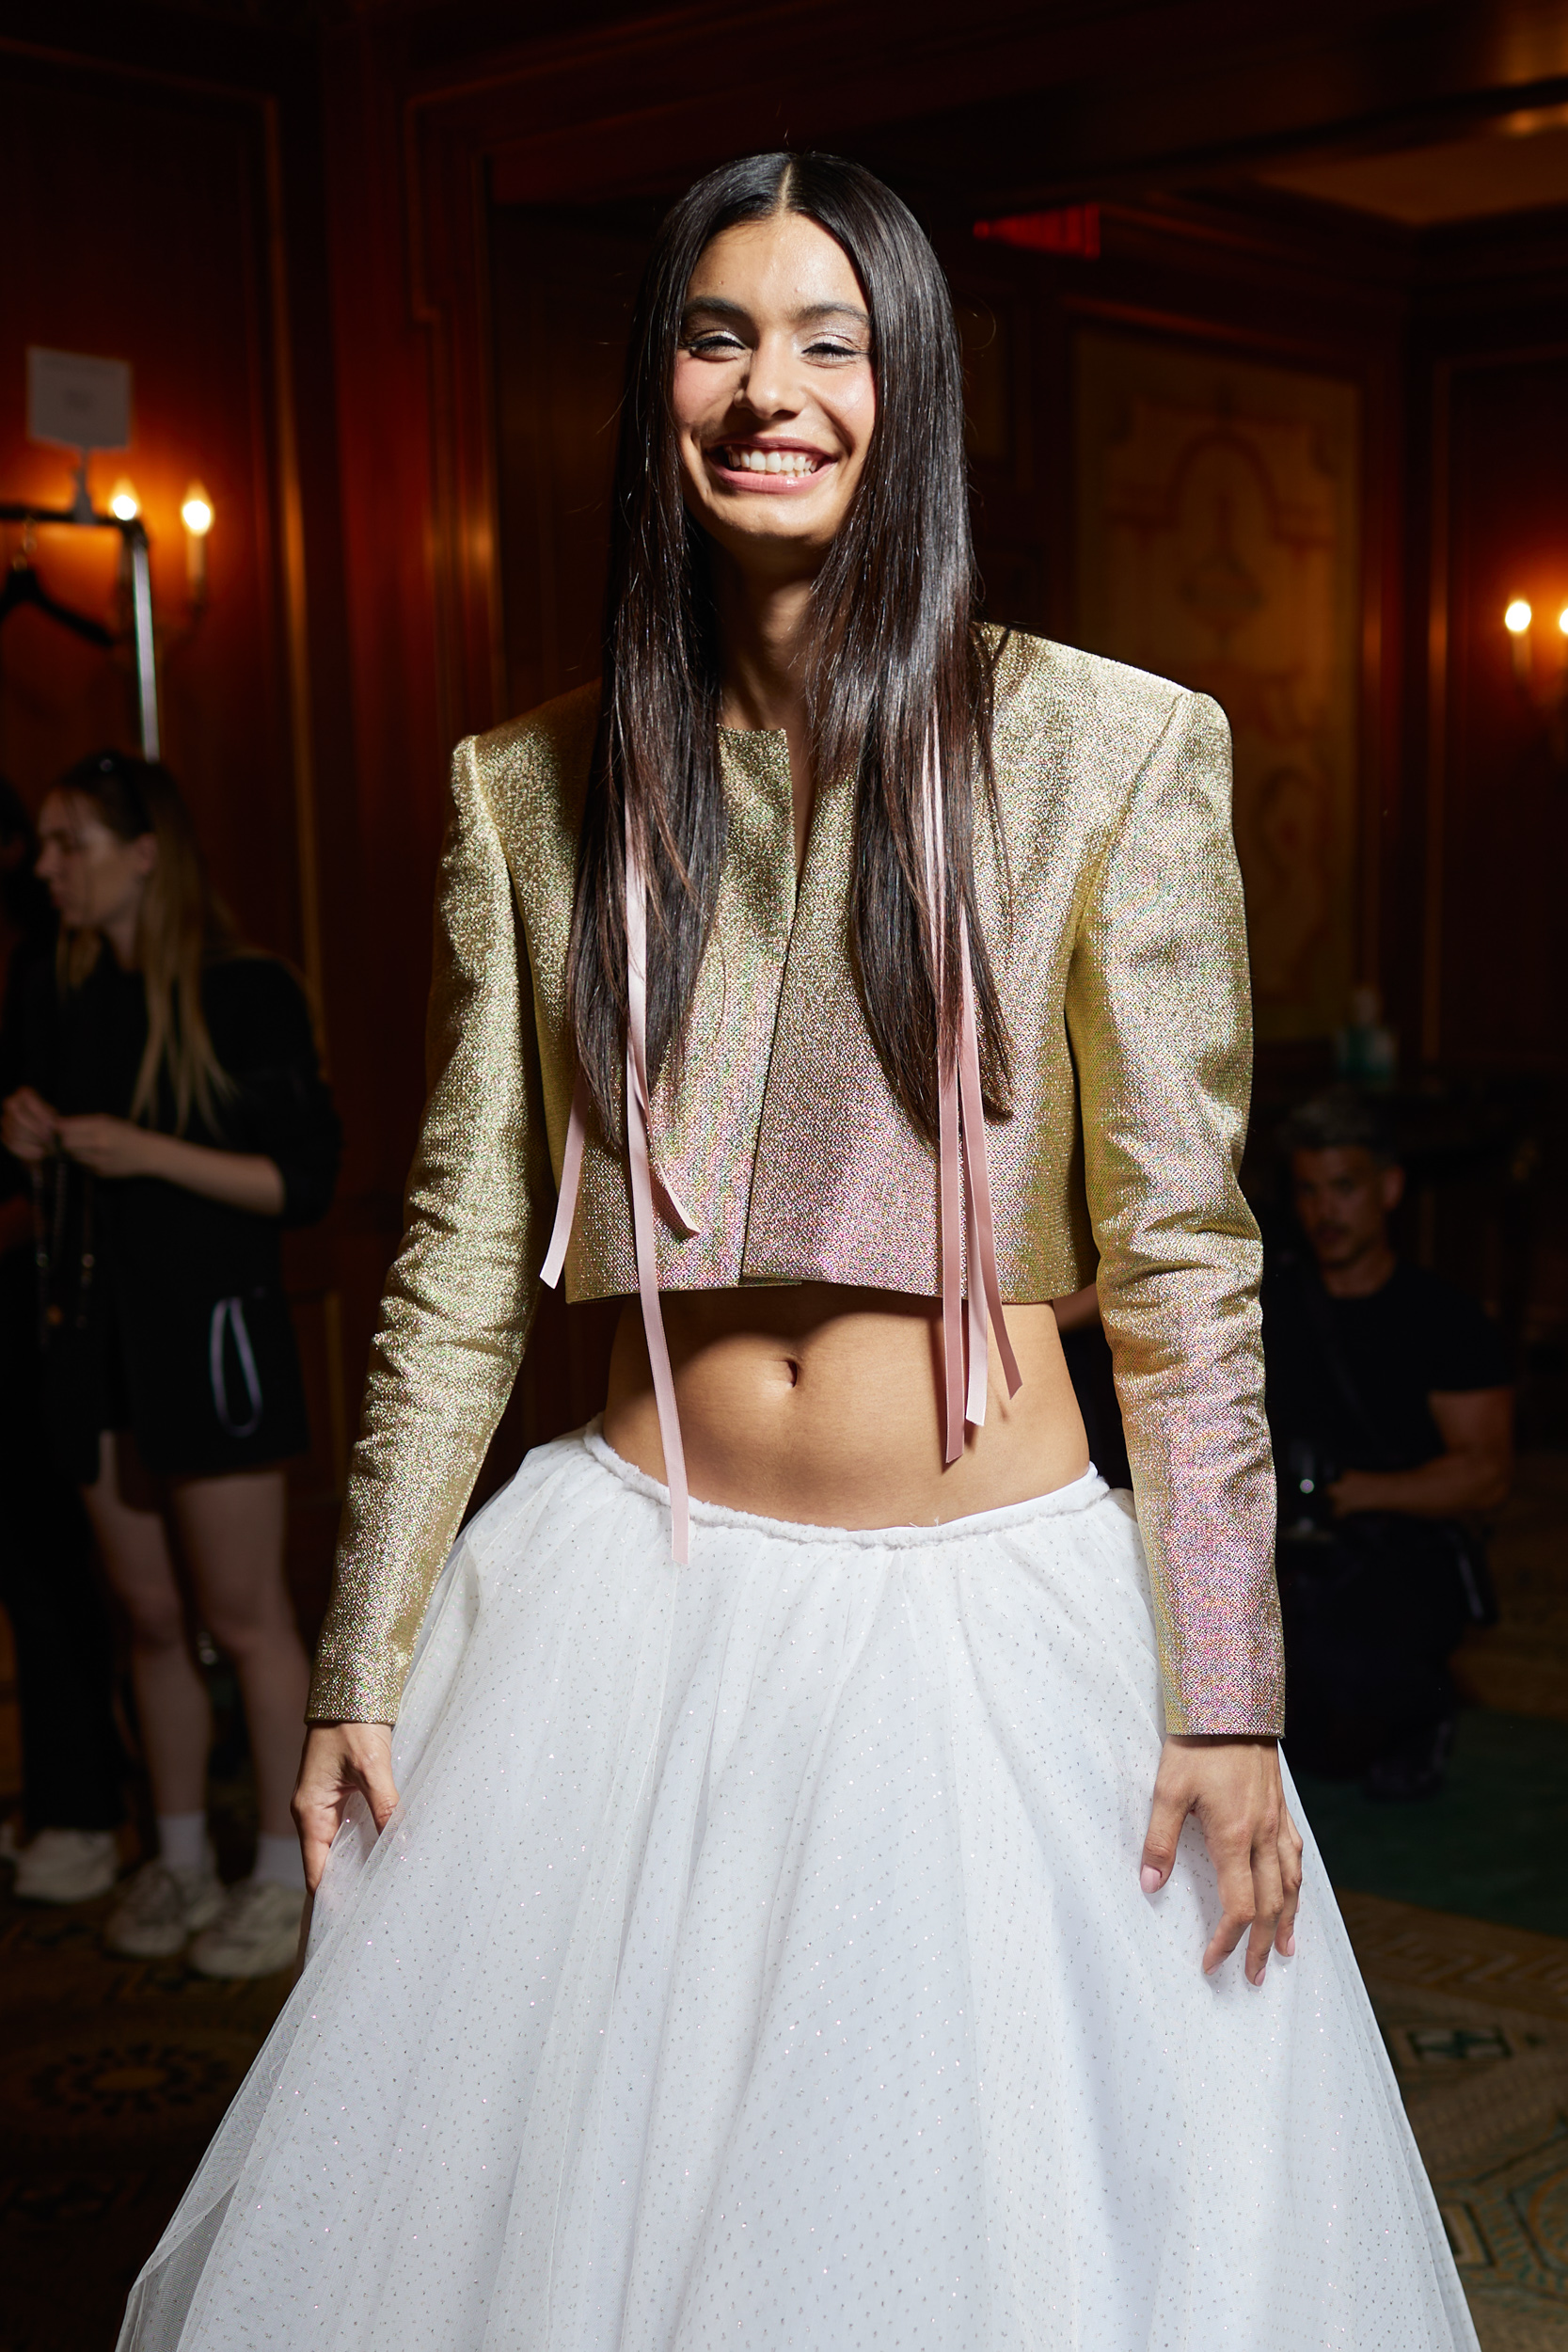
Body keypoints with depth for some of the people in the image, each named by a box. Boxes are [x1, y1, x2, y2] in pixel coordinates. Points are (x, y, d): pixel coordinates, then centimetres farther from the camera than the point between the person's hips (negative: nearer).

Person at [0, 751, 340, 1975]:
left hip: (210, 1324, -6)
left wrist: (152, 1151, -19)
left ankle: (284, 1875, 12)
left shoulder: (245, 995, -10)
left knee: (242, 1614, 1)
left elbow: (304, 1182, -11)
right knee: (149, 1614, 13)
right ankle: (181, 1858, 26)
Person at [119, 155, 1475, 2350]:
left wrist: (1224, 1695, -7)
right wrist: (362, 1667, 5)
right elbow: (463, 1257, 5)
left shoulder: (1113, 750, -5)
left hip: (997, 1605, -2)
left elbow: (1185, 1253, -5)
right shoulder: (535, 786, 2)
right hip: (641, 1597, 2)